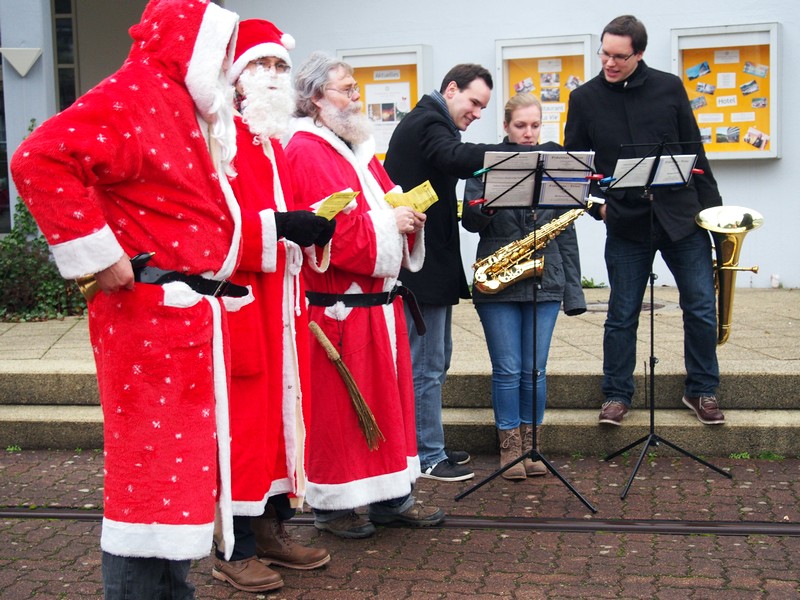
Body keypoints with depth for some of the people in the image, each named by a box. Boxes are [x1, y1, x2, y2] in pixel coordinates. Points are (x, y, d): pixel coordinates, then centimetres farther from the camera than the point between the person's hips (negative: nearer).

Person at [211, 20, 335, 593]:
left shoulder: (275, 145, 19)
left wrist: (315, 225, 8)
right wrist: (281, 225, -26)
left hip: (281, 302, 9)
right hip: (238, 301, -9)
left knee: (282, 411, 12)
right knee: (242, 420, -5)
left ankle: (273, 529, 24)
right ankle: (234, 550, 5)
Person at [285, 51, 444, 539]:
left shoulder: (359, 149, 17)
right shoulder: (306, 153, -13)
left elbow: (385, 201, 22)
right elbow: (335, 233, -22)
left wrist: (408, 217, 0)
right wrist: (388, 222, -13)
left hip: (379, 301, 10)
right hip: (339, 307, -9)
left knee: (388, 397, 14)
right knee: (337, 406, 0)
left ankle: (393, 496, 24)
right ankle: (331, 504, 13)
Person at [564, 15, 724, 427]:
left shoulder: (669, 88, 3)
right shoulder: (584, 99, 2)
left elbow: (694, 151, 8)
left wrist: (712, 205, 6)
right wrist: (597, 202, -9)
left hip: (681, 216, 1)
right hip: (625, 223, -1)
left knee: (701, 307, 3)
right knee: (622, 315, 5)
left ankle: (701, 391, 19)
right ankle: (616, 395, 19)